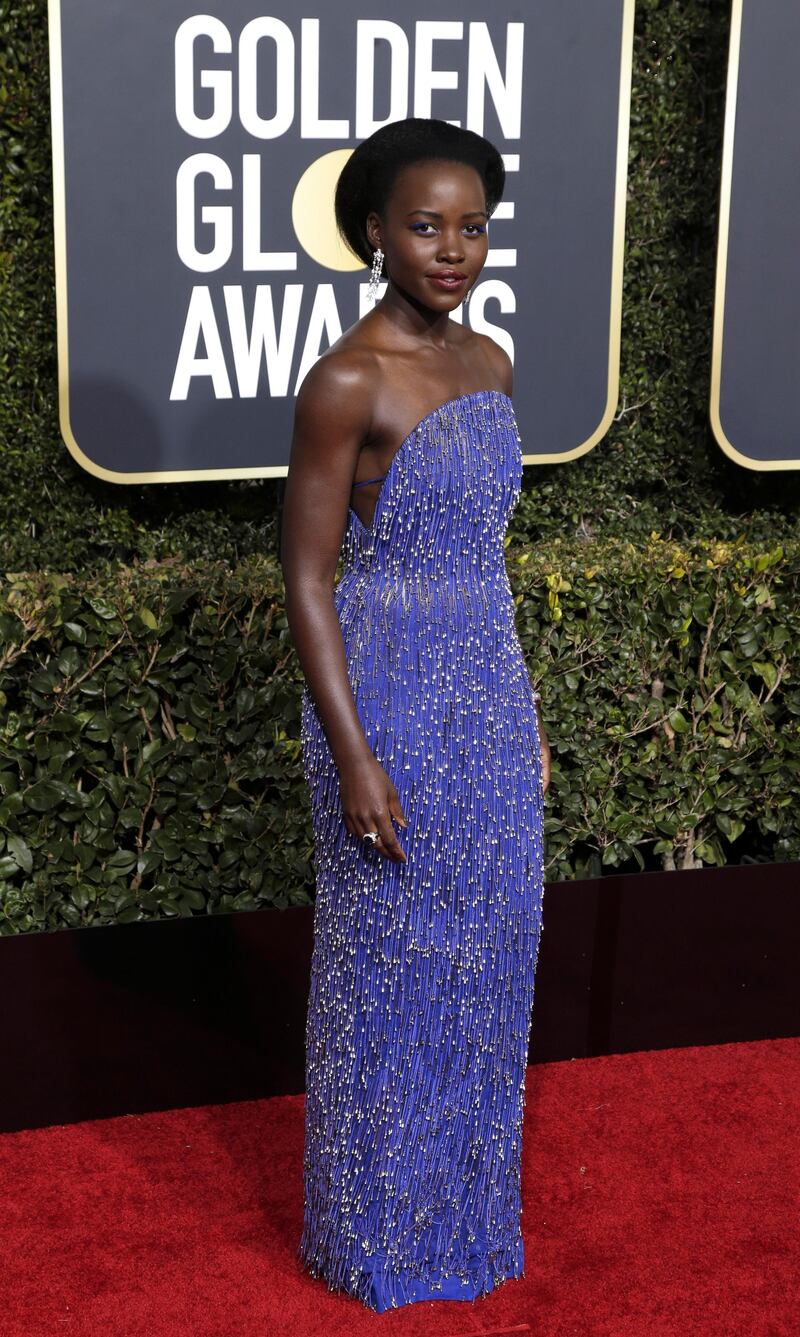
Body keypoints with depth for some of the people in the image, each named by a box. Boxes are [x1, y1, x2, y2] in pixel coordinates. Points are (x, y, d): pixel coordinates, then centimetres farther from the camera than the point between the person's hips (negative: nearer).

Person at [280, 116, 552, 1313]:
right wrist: (353, 756, -18)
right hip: (389, 703, -7)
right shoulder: (346, 381, -17)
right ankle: (374, 1228, 26)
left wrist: (523, 710, 15)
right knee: (387, 968, 6)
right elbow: (305, 578, -15)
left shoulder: (487, 364, 7)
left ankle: (461, 1197, 36)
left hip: (486, 698, 8)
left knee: (482, 957, 16)